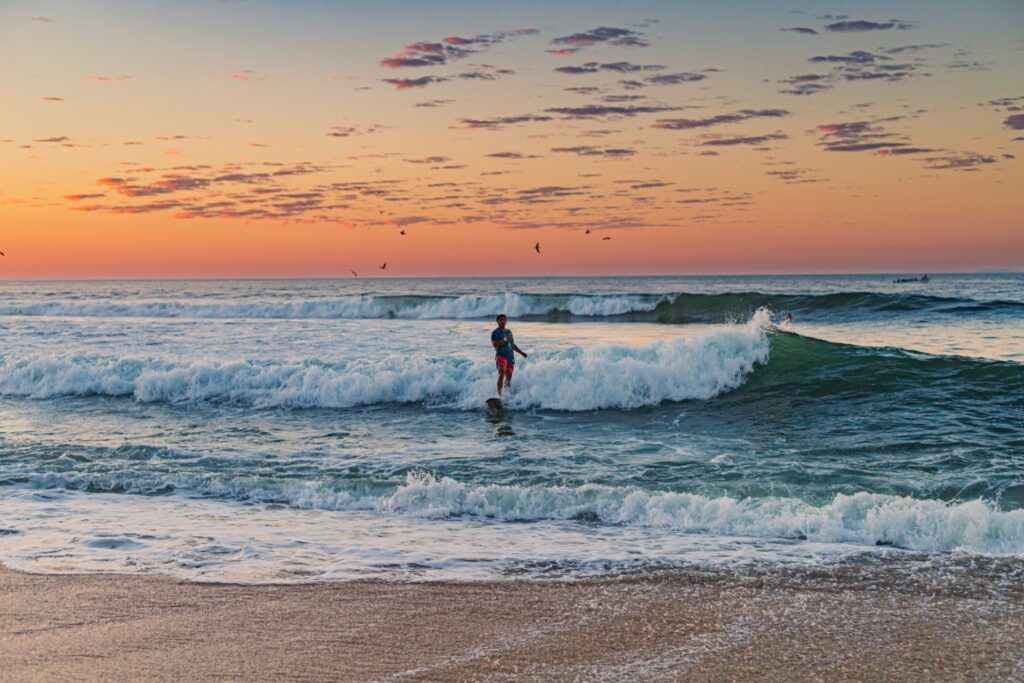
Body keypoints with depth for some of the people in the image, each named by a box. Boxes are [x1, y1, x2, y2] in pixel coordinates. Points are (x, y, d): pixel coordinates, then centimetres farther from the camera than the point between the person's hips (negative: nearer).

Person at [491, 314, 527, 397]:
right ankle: (499, 394, -32)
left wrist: (521, 352, 22)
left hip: (510, 357, 6)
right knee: (502, 372, -28)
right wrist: (505, 339, -21)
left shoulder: (509, 332, 18)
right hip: (501, 356, -6)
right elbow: (494, 344, -17)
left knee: (508, 378, 5)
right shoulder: (496, 332, -2)